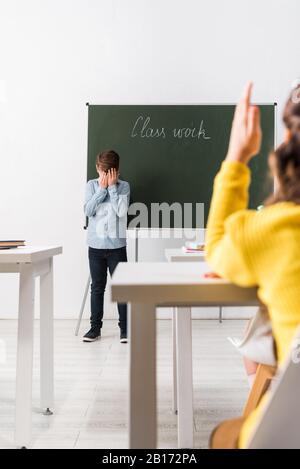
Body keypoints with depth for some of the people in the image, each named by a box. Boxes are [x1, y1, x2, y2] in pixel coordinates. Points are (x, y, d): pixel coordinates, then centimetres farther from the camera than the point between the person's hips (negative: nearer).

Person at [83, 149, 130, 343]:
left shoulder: (124, 186, 0)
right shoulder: (92, 185, 4)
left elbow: (122, 211, -14)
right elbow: (88, 210, -8)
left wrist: (112, 187, -10)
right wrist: (102, 188, -9)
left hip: (117, 245, -1)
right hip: (95, 245, 2)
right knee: (97, 287, 11)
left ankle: (125, 328, 14)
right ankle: (95, 327, 22)